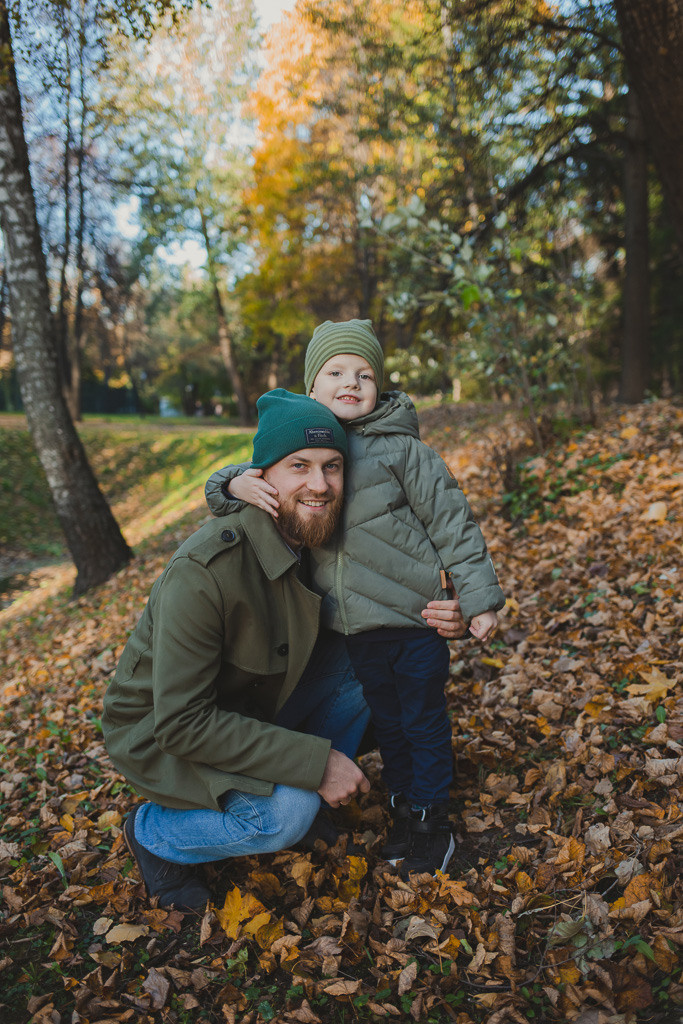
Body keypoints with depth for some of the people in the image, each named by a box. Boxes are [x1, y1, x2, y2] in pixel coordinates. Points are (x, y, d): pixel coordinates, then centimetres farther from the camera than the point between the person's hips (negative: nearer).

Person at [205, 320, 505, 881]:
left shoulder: (402, 449, -10)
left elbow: (452, 522, -8)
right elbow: (222, 485, 4)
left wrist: (479, 598, -8)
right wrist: (239, 483, -21)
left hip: (416, 619, -4)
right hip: (356, 627, 4)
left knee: (424, 721, 12)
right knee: (386, 719, 21)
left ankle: (433, 820, 32)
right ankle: (403, 807, 42)